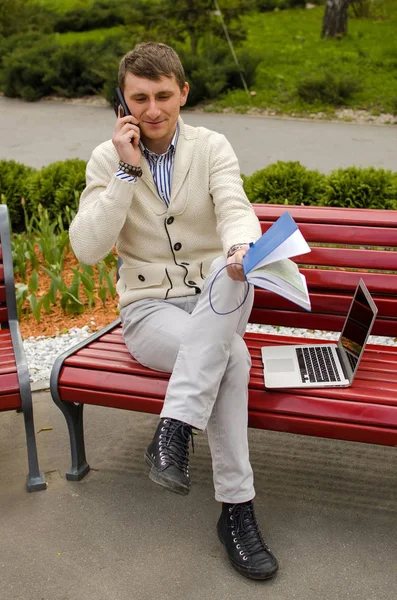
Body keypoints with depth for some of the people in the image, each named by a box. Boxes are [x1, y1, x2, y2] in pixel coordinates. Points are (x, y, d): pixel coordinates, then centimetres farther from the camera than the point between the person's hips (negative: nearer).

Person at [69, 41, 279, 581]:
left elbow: (235, 209, -16)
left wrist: (242, 249, -41)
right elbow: (87, 249, -11)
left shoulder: (212, 148, 3)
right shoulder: (108, 160, 1)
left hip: (217, 301, 2)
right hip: (149, 308, -2)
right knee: (231, 355, -33)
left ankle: (173, 432, -37)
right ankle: (237, 510, -25)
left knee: (231, 272, -36)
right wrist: (128, 171, -17)